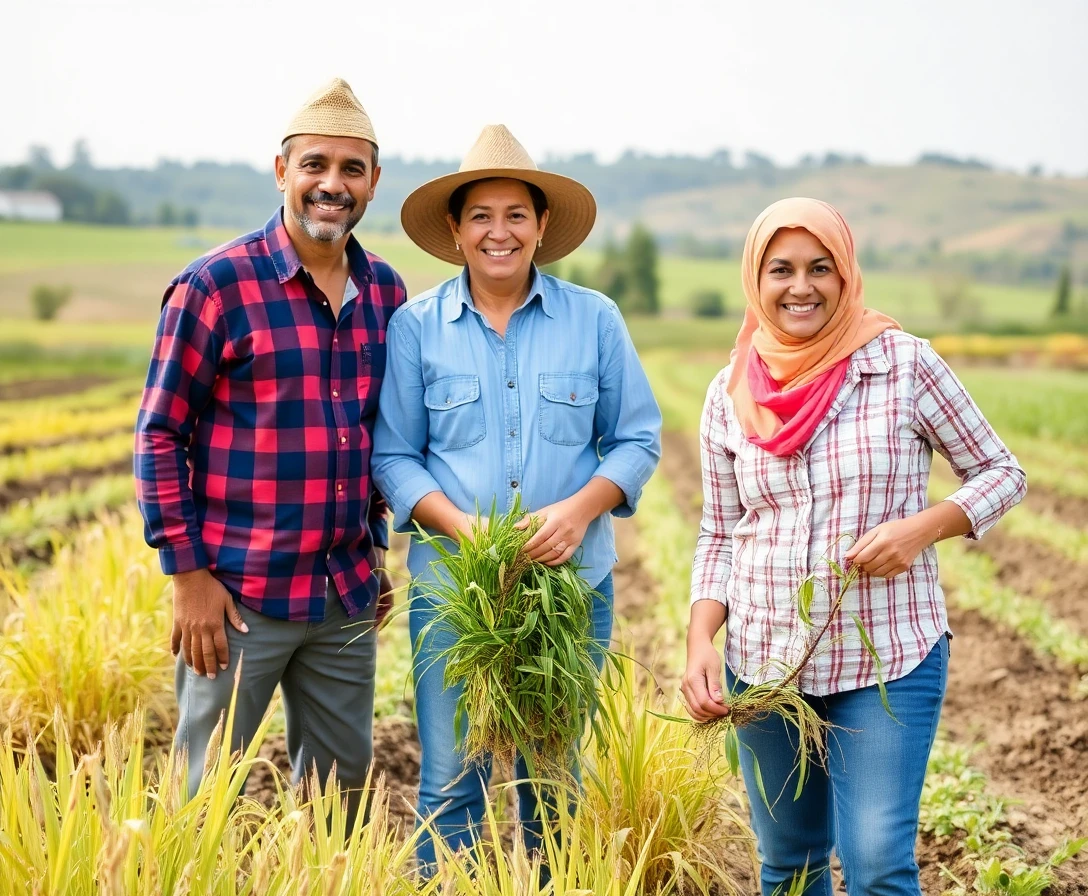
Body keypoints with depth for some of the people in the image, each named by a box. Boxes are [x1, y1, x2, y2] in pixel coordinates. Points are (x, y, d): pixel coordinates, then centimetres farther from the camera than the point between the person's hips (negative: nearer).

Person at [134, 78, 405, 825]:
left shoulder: (386, 291, 7)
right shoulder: (217, 285, -9)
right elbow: (160, 433, -8)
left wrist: (376, 547, 15)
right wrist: (189, 576, -11)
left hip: (348, 594, 5)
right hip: (240, 593, -5)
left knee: (344, 783, 16)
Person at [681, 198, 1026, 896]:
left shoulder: (905, 364, -7)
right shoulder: (731, 394, 3)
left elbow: (1002, 472, 1)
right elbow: (719, 535, 8)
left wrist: (924, 526, -17)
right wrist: (700, 642, -6)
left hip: (889, 660, -3)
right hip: (763, 663, 4)